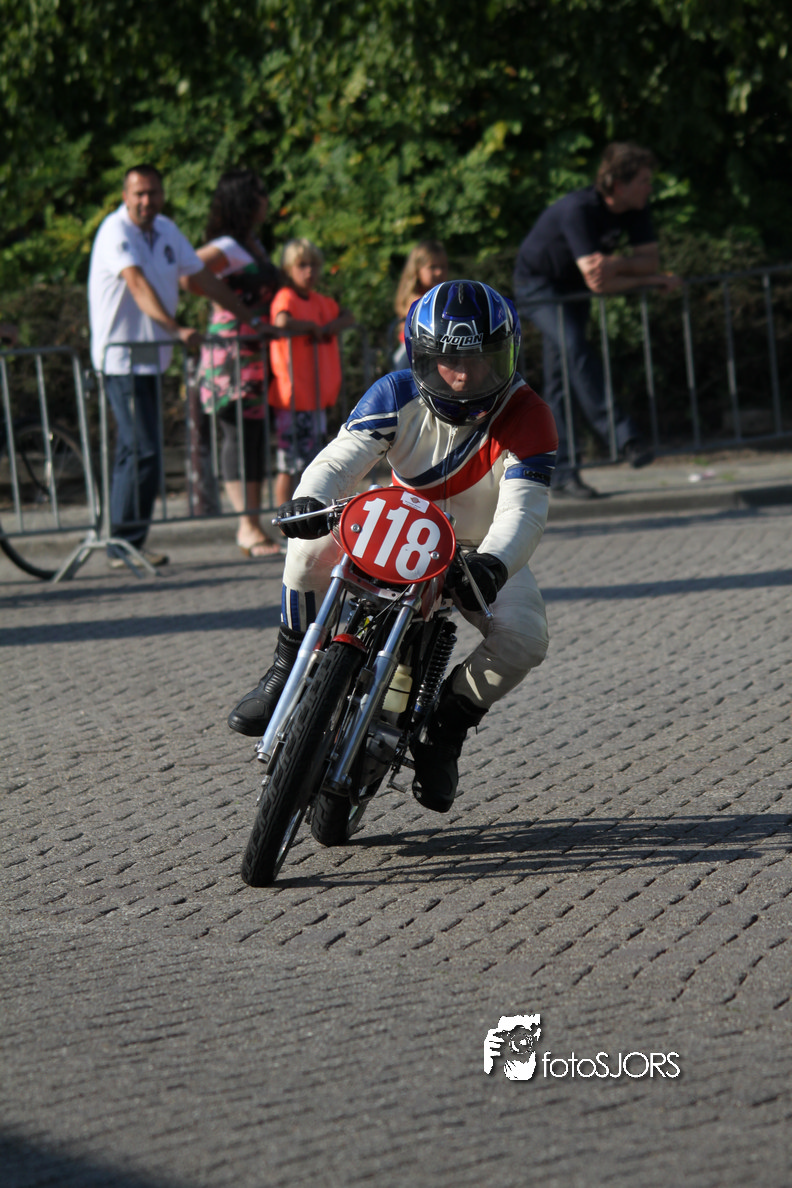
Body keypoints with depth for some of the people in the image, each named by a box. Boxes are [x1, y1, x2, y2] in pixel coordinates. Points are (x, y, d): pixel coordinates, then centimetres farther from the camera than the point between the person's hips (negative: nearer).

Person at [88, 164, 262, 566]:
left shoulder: (166, 231, 9)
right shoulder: (116, 231, -16)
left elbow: (203, 278, 18)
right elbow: (137, 284, -31)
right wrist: (175, 329, -44)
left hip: (153, 357, 8)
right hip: (121, 356, -8)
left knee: (134, 450, 12)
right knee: (144, 450, -14)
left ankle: (123, 543, 18)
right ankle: (126, 545, -9)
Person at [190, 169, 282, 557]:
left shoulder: (254, 245, 17)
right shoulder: (227, 248, -12)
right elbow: (184, 275, -18)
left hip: (257, 354, 9)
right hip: (231, 353, -9)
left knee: (256, 434, 8)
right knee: (240, 434, -9)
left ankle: (251, 527, 11)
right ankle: (248, 527, -9)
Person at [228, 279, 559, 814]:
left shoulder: (527, 416, -21)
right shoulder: (399, 396, -15)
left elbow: (523, 510, -32)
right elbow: (343, 456, -24)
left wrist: (493, 566, -53)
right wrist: (310, 498, -49)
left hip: (485, 553, -1)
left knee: (524, 638, -28)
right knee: (313, 546, -26)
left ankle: (447, 726, -4)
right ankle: (287, 673, -7)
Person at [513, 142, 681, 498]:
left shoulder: (635, 209, -11)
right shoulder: (579, 210, -33)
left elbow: (649, 259, -11)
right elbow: (598, 282, -37)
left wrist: (616, 264, -30)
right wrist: (651, 280, -27)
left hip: (571, 288, 7)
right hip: (537, 285, -7)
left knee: (560, 379, 4)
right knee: (574, 348, -28)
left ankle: (562, 473, 3)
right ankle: (623, 436, -36)